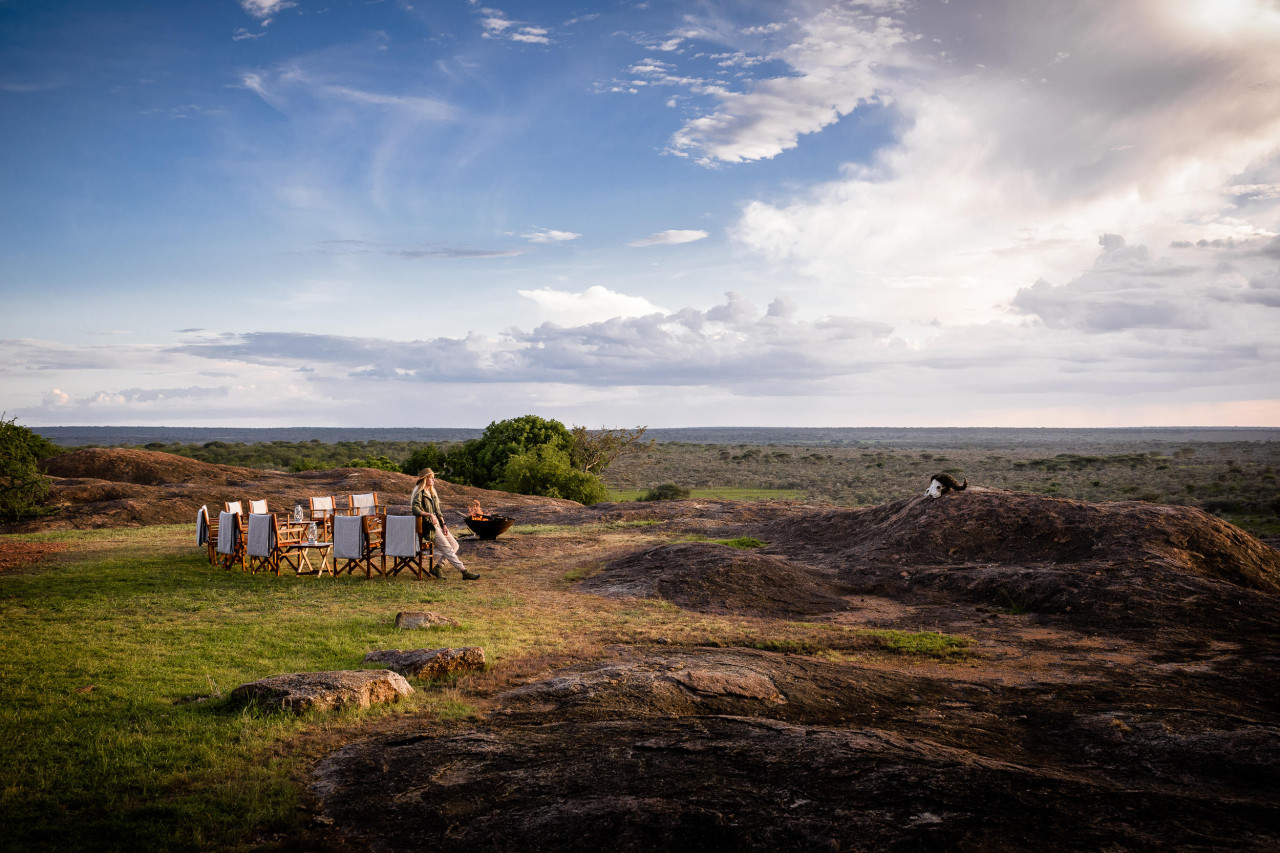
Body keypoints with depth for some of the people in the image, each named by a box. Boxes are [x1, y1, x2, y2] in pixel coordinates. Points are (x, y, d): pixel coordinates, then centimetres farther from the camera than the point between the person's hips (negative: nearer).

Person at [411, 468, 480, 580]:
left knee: (455, 545, -5)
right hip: (427, 526, -8)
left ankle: (437, 569, -5)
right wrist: (429, 514, -33)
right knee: (447, 548, -17)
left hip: (437, 524, 8)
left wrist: (444, 525, 5)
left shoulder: (432, 493, 19)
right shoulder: (419, 493, -6)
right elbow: (415, 509, -21)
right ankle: (464, 572, -22)